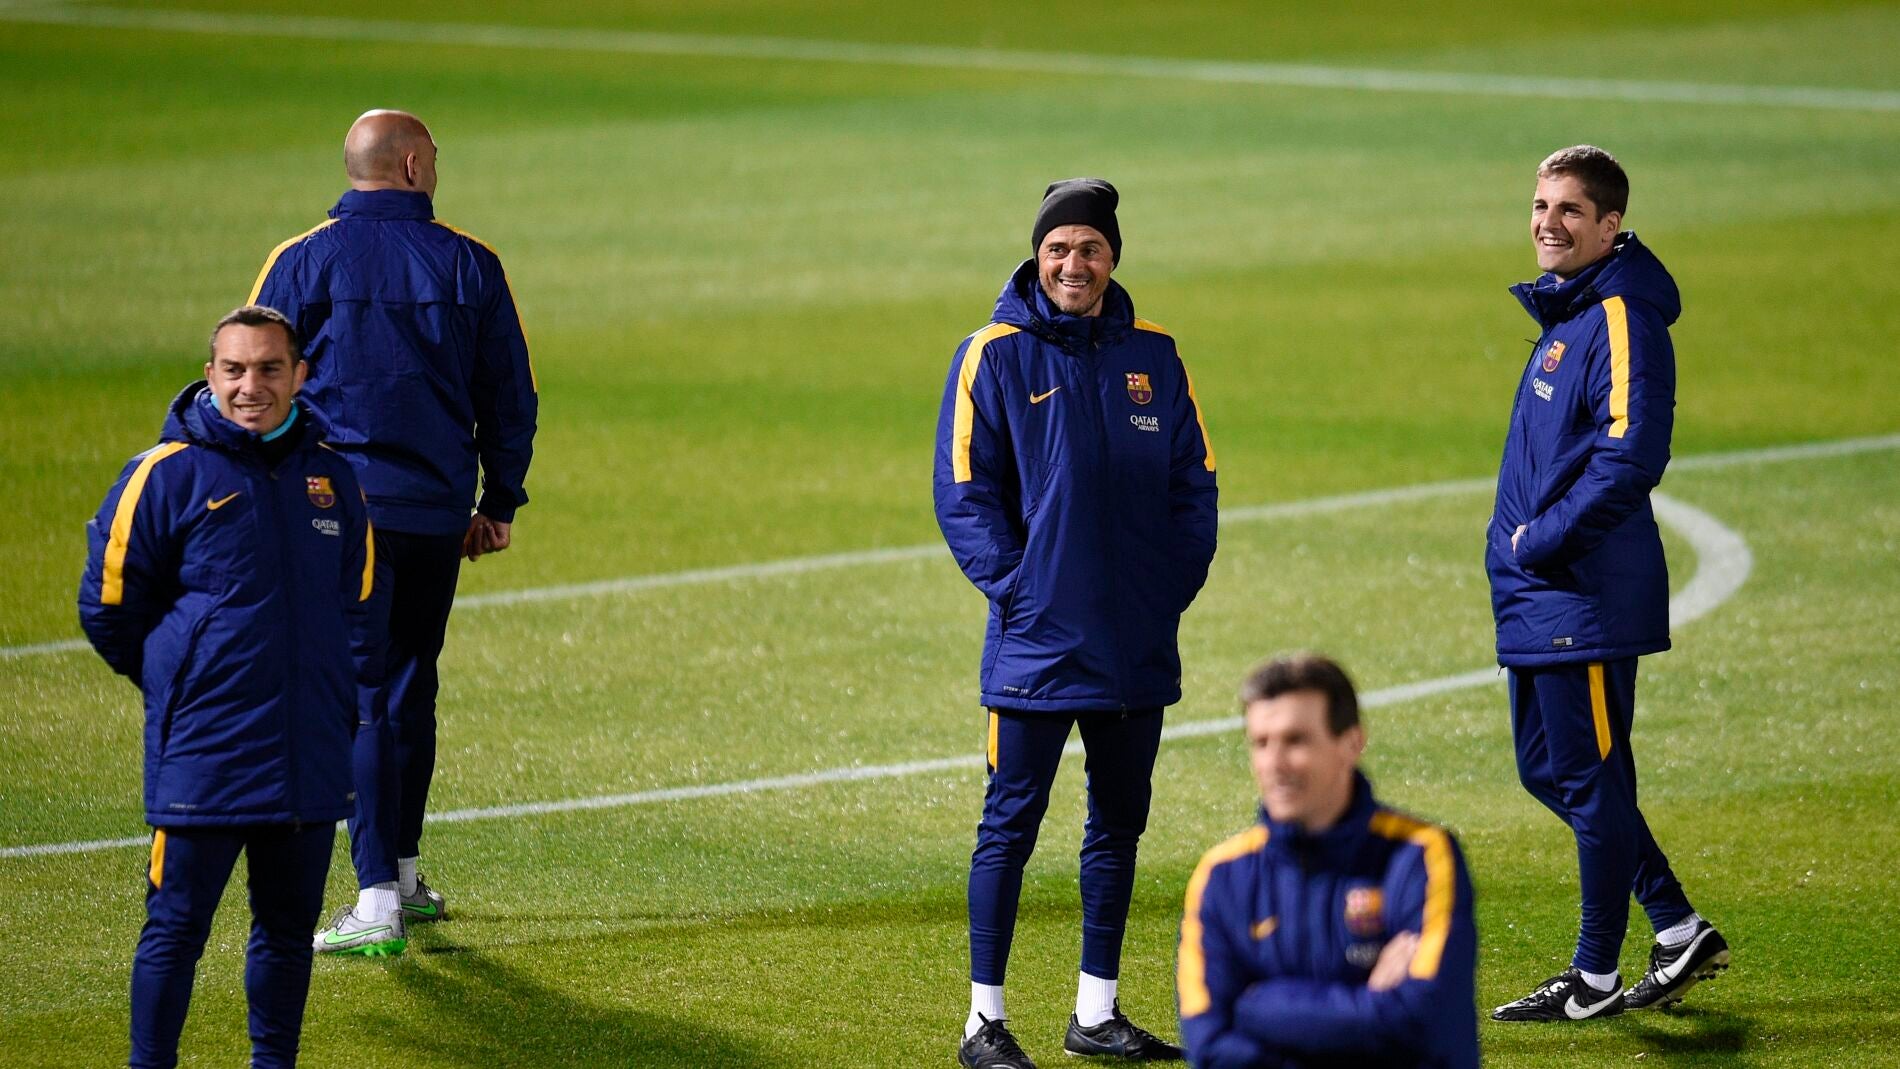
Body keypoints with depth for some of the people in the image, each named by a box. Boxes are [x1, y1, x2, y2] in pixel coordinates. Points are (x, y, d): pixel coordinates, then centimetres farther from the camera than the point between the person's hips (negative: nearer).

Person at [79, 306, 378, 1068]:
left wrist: (342, 700, 11)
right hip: (202, 755, -4)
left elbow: (358, 603, 20)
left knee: (289, 927, 11)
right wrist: (178, 686, 9)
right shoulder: (167, 475, -7)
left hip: (310, 756, 4)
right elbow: (108, 610, 1)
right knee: (176, 928, -2)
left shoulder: (332, 474, 7)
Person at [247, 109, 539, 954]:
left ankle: (378, 901, -13)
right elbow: (509, 397, 7)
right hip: (438, 509, 3)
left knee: (360, 697, -5)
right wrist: (500, 503, 17)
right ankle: (403, 875, 29)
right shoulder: (470, 265, 2)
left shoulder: (304, 262, -4)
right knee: (410, 685, 18)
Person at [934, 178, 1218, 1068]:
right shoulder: (996, 355, -4)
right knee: (1011, 823, -3)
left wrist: (1177, 581, 0)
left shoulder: (1152, 355, 8)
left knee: (1119, 823, 10)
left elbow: (1195, 481, 11)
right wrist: (1013, 586, -13)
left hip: (1138, 645, 5)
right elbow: (965, 490, -5)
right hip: (1037, 641, -5)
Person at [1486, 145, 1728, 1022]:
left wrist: (1545, 541, -18)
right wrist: (1521, 546, 11)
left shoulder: (1621, 318, -15)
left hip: (1587, 597, -10)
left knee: (1590, 779, -2)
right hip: (1536, 597, 10)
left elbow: (1630, 456, -24)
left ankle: (1596, 978, 6)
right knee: (1548, 770, 15)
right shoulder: (1563, 313, 16)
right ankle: (1678, 930, 22)